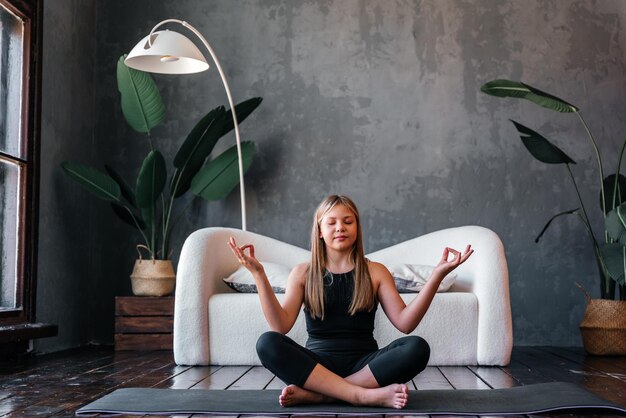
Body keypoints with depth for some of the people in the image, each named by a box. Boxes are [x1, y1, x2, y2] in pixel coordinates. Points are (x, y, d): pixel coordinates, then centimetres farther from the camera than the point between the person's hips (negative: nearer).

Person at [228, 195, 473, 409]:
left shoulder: (375, 272, 9)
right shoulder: (303, 273, 8)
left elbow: (404, 323, -3)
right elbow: (281, 326, -6)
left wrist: (437, 276, -12)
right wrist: (259, 274, -14)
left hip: (363, 364, 1)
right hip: (317, 364, 0)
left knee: (417, 348, -28)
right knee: (267, 344, -30)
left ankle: (315, 395, -28)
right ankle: (369, 396, -34)